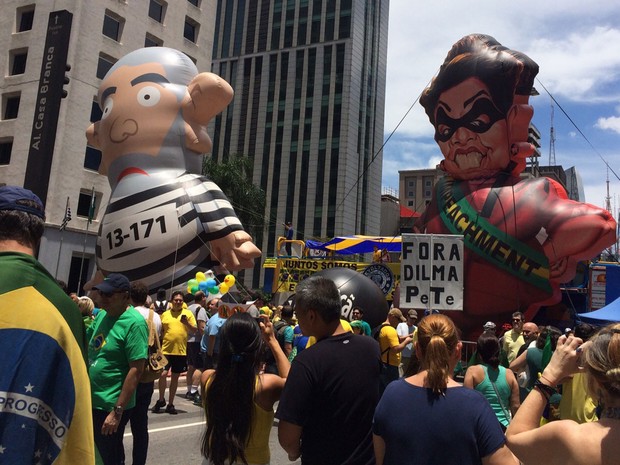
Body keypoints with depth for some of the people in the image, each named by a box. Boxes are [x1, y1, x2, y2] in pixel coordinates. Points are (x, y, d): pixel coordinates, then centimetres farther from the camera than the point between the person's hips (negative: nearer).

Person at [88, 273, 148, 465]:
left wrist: (118, 411, -21)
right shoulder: (101, 314, 5)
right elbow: (85, 342, 21)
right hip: (92, 401, 8)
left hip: (111, 406, -8)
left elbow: (136, 370, -22)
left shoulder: (134, 323, -19)